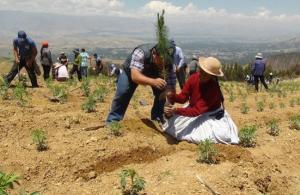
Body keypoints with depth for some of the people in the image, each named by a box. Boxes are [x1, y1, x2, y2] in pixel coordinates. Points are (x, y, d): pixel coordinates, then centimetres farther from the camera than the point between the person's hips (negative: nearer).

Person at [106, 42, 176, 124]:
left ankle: (157, 119, 4)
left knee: (162, 93, -15)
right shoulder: (141, 53, -45)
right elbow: (135, 76, -57)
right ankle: (113, 121, 5)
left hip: (153, 72, 3)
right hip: (131, 71, -2)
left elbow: (171, 88, -35)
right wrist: (153, 81, -76)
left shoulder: (168, 64, -35)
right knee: (122, 93, -13)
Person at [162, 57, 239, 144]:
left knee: (222, 135, -23)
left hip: (211, 115, -4)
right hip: (193, 109, 4)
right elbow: (183, 97, -15)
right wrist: (171, 96, -36)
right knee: (173, 124, -4)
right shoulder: (193, 78, -19)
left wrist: (176, 110, -48)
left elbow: (197, 111, -38)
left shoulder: (213, 89, -34)